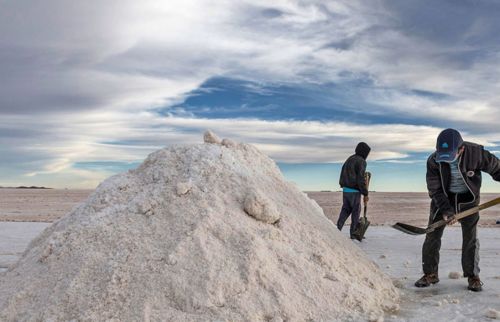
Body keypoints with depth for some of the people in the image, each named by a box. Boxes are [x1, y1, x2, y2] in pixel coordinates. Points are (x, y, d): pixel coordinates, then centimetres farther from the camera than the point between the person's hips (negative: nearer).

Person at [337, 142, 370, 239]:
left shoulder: (349, 159, 14)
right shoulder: (361, 162, -13)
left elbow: (343, 175, 17)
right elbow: (361, 179, -19)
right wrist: (365, 194, -15)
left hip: (345, 190, 7)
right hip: (354, 191, -7)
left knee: (346, 210, 15)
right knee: (356, 211, 6)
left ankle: (338, 228, 1)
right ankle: (354, 233, 13)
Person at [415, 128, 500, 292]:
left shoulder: (475, 153, -25)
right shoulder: (433, 161, -23)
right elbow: (435, 189, -18)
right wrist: (446, 210, -28)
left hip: (468, 198, 0)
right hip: (443, 198, 1)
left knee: (470, 238, 0)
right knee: (432, 236, -2)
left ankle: (473, 276, 15)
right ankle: (430, 274, 10)